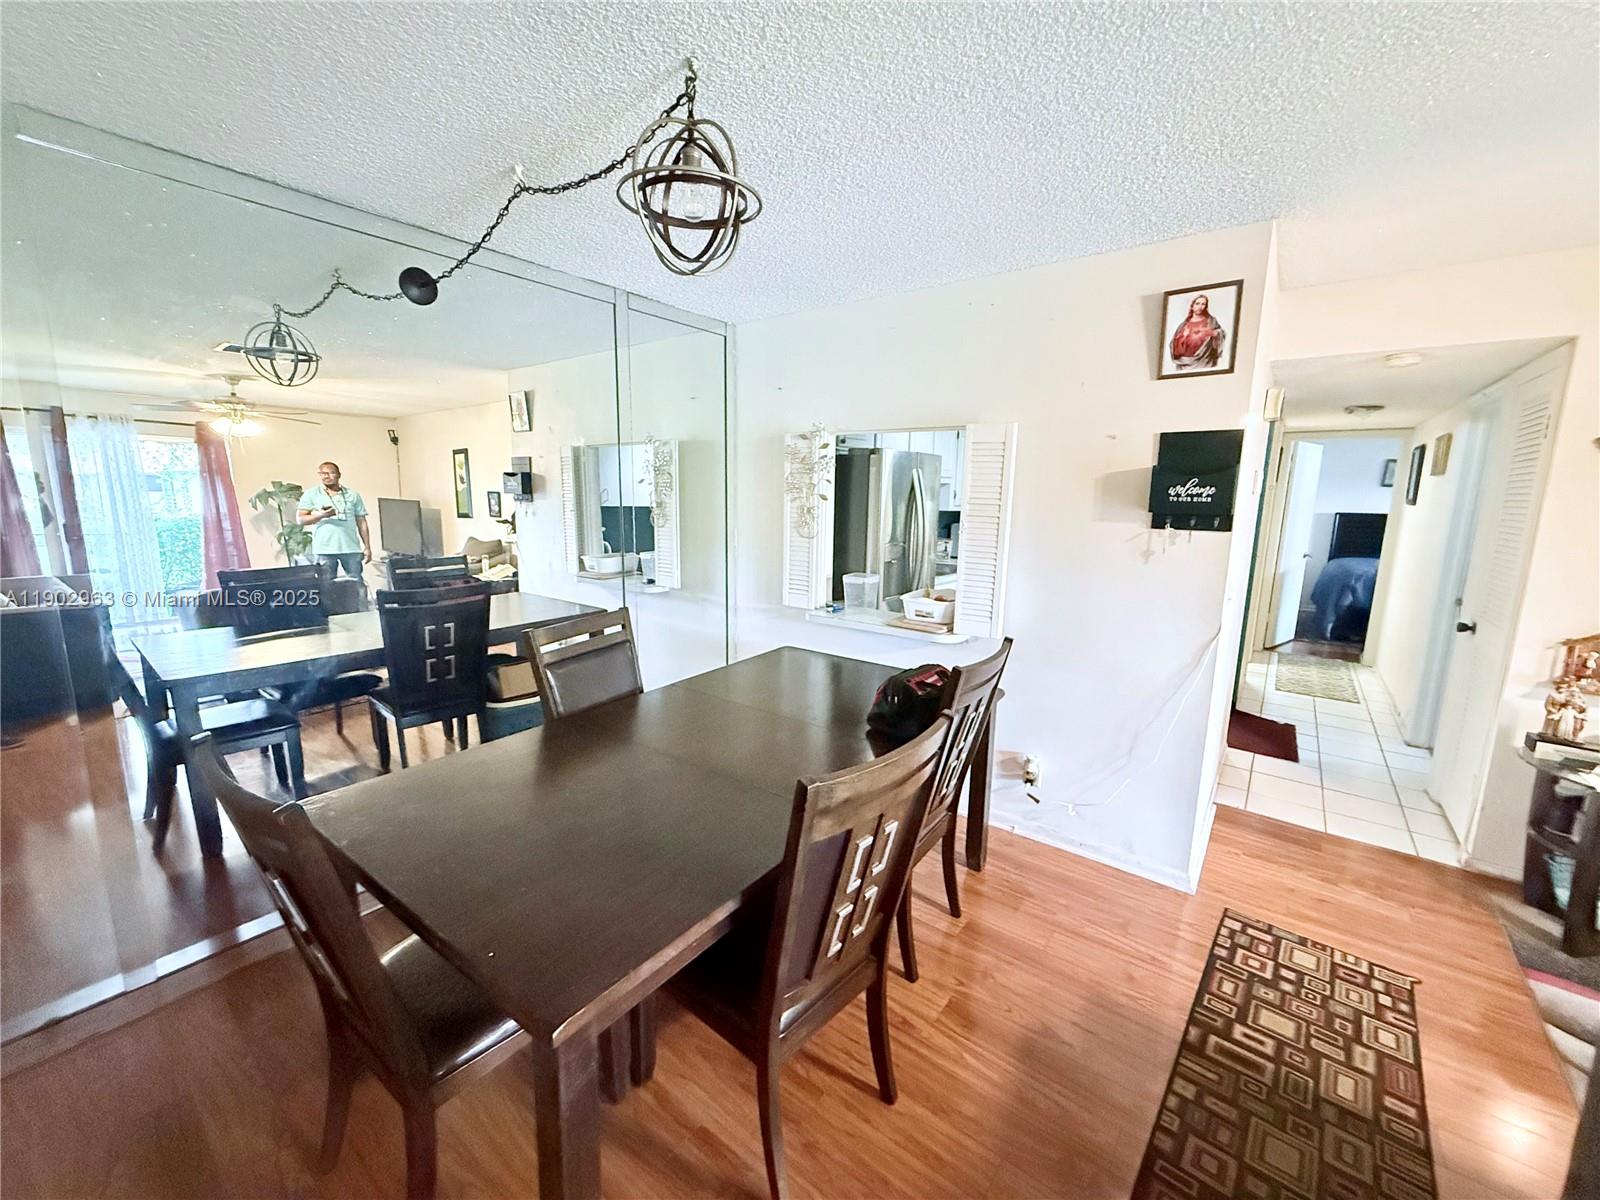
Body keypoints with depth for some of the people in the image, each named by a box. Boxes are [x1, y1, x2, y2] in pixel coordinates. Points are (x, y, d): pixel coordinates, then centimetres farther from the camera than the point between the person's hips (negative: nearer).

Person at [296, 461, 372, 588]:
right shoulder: (311, 494, 9)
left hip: (351, 548, 1)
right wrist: (320, 515, -15)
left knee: (358, 585, -2)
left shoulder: (353, 494, 13)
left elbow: (361, 522, 12)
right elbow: (300, 518, 4)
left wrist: (367, 547, 6)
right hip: (324, 549, -1)